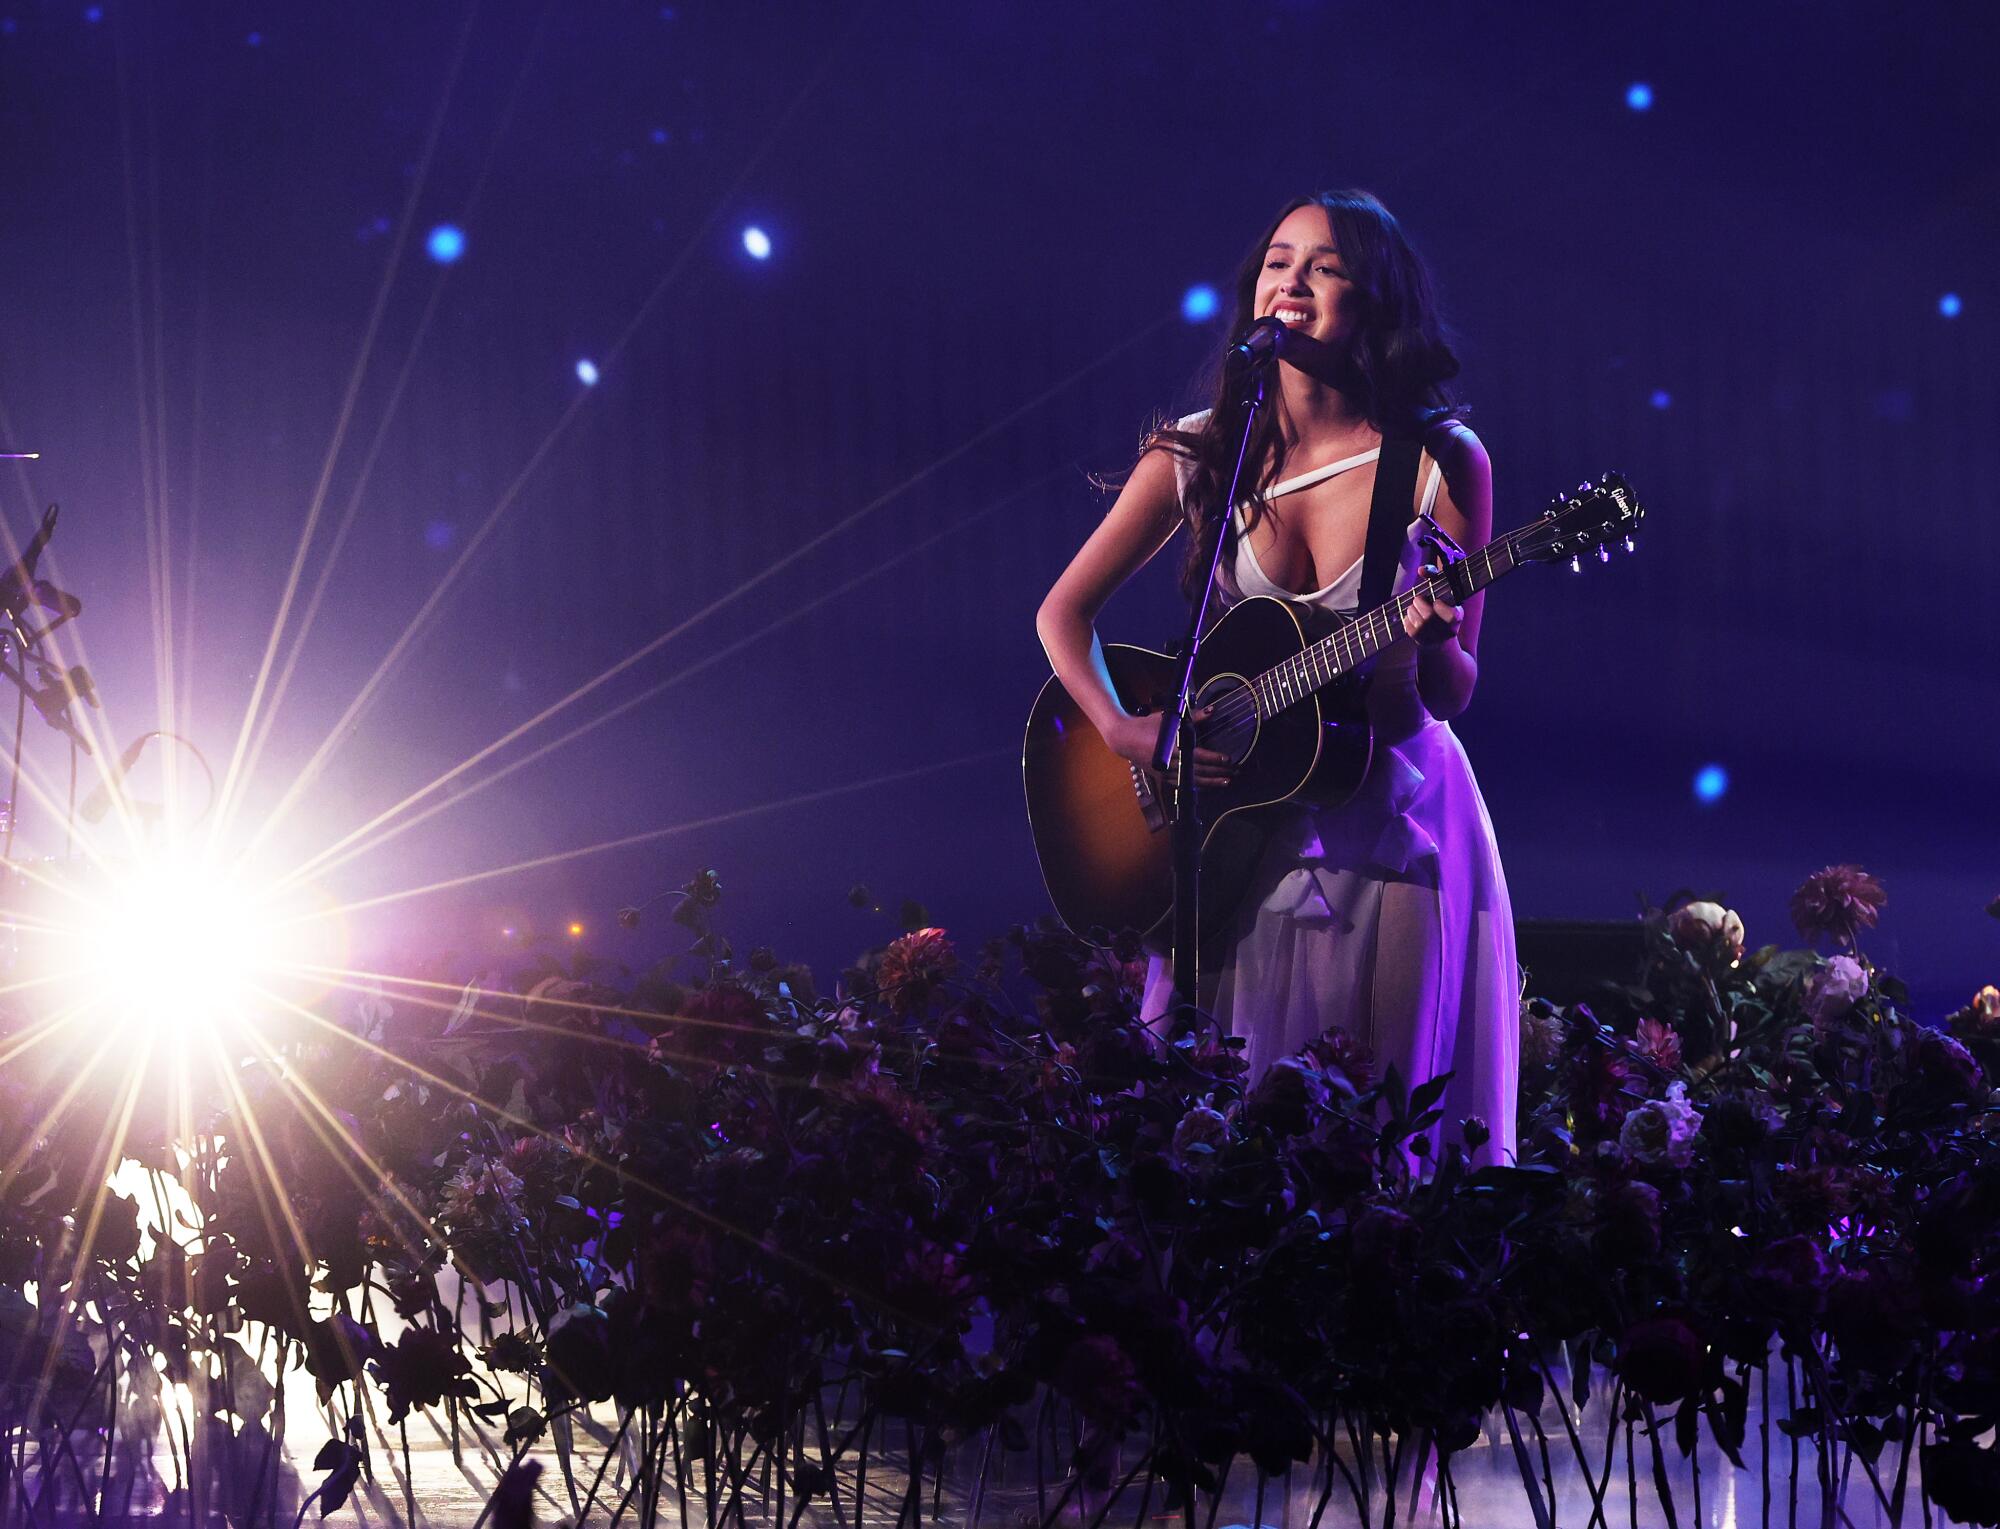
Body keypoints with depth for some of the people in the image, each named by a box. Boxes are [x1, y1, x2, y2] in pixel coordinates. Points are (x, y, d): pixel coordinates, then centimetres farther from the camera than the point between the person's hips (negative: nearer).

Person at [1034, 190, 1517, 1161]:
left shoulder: (1442, 464, -6)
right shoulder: (1200, 454, -3)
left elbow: (1453, 695, -3)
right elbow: (1064, 613, 4)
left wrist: (1432, 642, -24)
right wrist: (1124, 731, -11)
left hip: (1390, 819, -1)